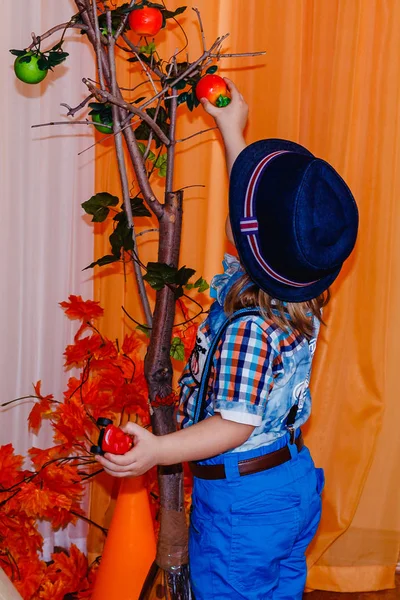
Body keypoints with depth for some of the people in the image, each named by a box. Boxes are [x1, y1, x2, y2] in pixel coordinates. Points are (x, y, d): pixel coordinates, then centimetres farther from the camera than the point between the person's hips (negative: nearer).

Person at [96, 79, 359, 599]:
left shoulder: (249, 330, -29)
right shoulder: (302, 295, -5)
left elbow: (236, 424, -27)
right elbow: (265, 198, 8)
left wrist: (158, 451, -35)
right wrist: (232, 132, 18)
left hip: (241, 501, -8)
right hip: (295, 481, 8)